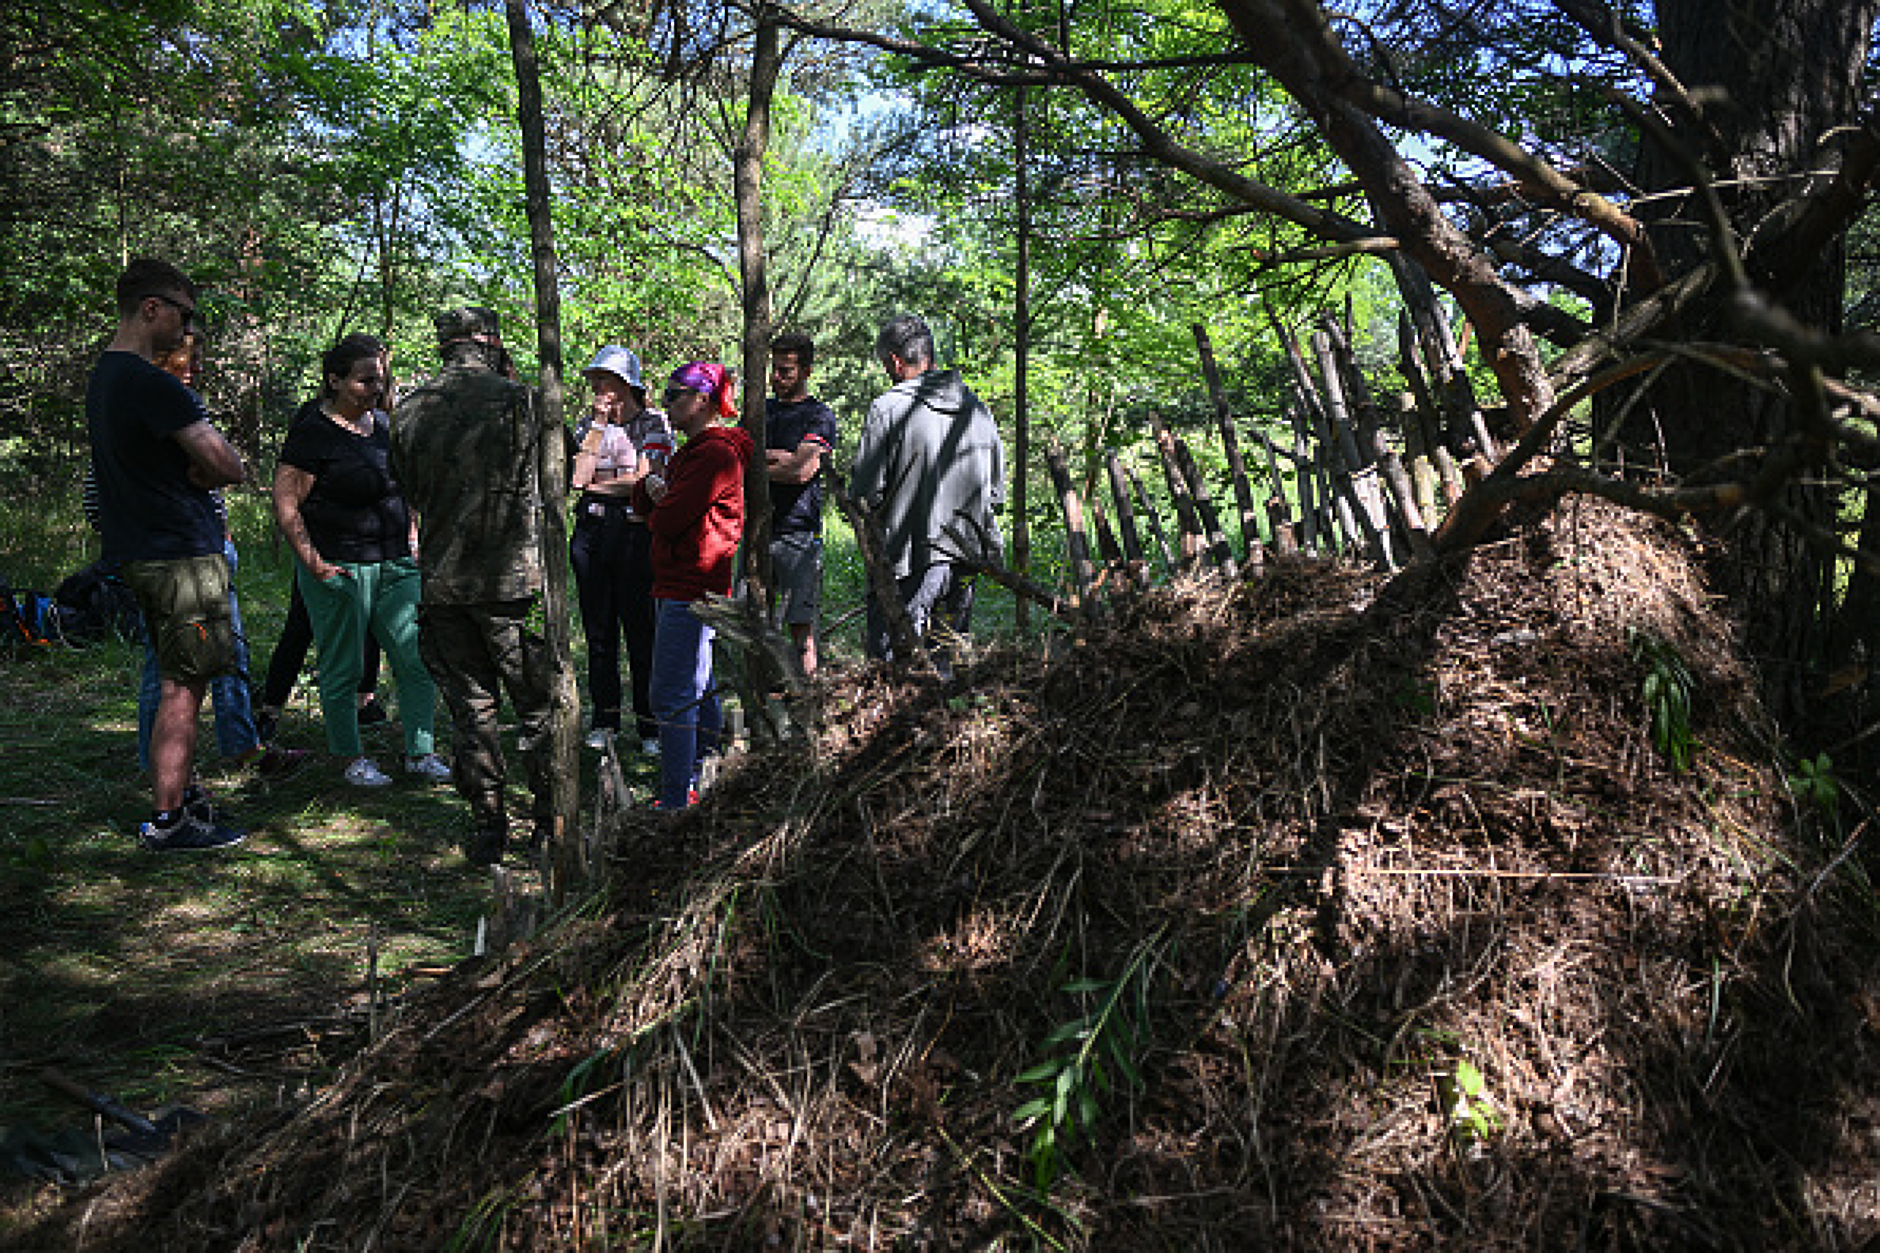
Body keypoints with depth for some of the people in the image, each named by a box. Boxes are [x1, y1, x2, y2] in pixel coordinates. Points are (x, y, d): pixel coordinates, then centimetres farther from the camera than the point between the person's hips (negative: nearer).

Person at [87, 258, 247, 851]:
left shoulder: (103, 377, 15)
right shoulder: (150, 383, -18)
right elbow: (229, 466, -22)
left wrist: (189, 472, 4)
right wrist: (202, 473, -2)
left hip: (138, 552, 10)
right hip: (180, 553, -10)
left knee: (179, 683, 19)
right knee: (182, 688, -4)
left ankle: (179, 794, 29)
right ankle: (166, 820, 2)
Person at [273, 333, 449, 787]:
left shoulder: (386, 426, 12)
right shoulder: (312, 434, -8)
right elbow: (286, 504, -11)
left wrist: (412, 540, 17)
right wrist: (312, 561, -16)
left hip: (395, 566, 6)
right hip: (338, 571, -6)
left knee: (418, 660, 2)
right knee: (342, 671, 4)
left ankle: (420, 753, 13)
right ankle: (352, 758, 17)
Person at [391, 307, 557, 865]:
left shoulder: (409, 411, 5)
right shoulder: (520, 400, -7)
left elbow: (410, 490, 14)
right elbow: (550, 484, -2)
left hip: (442, 583, 4)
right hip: (513, 579, -3)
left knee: (470, 707, 11)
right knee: (537, 705, 8)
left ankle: (487, 828, 14)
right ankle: (550, 823, 13)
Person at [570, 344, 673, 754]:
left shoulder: (654, 423, 1)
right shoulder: (589, 423, 13)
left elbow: (644, 480, -8)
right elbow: (578, 478, -2)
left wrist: (595, 483, -3)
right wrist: (599, 425, -4)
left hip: (636, 532, -4)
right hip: (591, 531, 4)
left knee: (642, 629, -4)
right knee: (598, 629, 7)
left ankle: (650, 723, 4)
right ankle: (604, 718, 17)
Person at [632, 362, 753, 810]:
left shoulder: (716, 454, -15)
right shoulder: (692, 450, 20)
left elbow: (667, 520, -20)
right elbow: (644, 503, 16)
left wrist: (657, 513, 3)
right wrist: (652, 487, -6)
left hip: (692, 591, -11)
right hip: (679, 585, 11)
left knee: (673, 698, -10)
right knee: (698, 688, 18)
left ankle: (675, 800, -7)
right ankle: (694, 785, 29)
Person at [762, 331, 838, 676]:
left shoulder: (820, 416, 0)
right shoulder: (760, 411, 18)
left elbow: (802, 471, -13)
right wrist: (778, 457, -7)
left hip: (800, 534, -5)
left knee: (802, 628, -4)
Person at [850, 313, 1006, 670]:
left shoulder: (888, 409, -11)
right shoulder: (979, 409, 8)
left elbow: (866, 491, -11)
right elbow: (997, 493, 14)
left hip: (911, 562, -6)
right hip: (968, 558, 6)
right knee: (942, 661, 16)